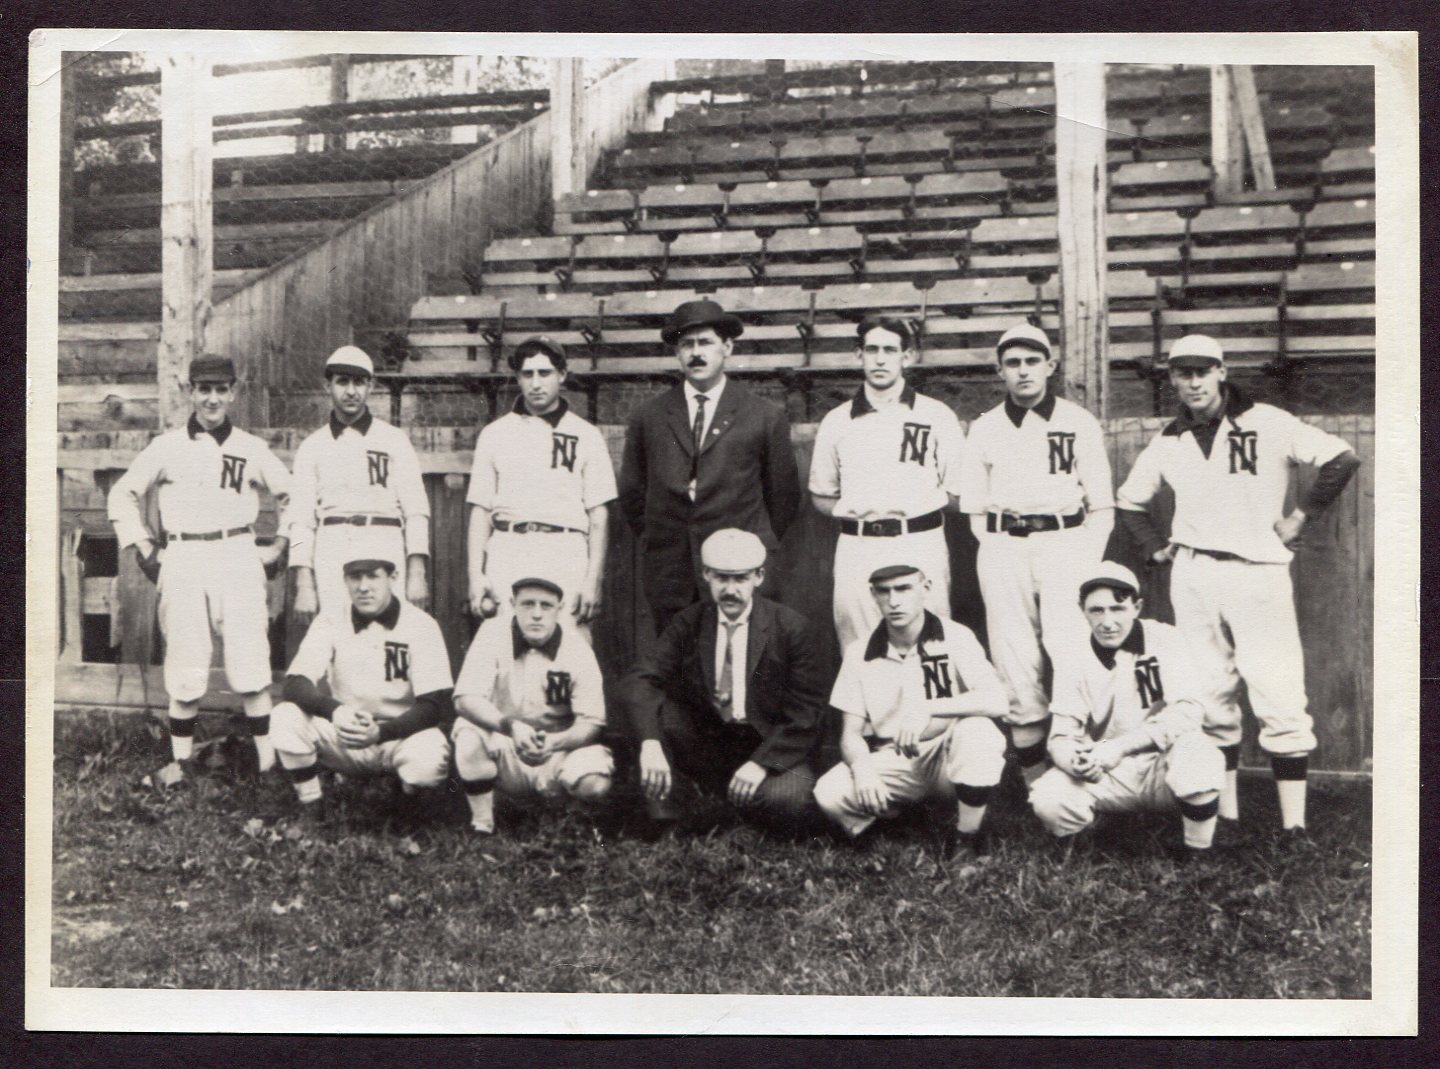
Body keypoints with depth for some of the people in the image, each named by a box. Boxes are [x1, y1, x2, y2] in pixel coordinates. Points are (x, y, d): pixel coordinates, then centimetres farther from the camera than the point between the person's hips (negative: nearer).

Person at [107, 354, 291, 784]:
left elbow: (292, 497, 16)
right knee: (184, 669, 3)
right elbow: (122, 495, 14)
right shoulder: (166, 447, 6)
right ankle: (180, 760, 15)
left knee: (250, 667, -5)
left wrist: (281, 545, 8)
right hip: (181, 562, 1)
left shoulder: (252, 449, 6)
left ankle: (267, 760, 0)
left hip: (238, 558, -1)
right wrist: (141, 547, 7)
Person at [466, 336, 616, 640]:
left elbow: (599, 515, 8)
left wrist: (593, 579, -3)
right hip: (508, 550, 1)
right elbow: (480, 510, 13)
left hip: (566, 557, -1)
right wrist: (475, 575, 1)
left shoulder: (586, 436, 13)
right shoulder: (494, 434, 17)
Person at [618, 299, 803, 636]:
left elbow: (784, 494, 10)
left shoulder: (765, 418, 4)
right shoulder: (649, 418, 10)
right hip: (668, 578, 2)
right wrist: (654, 541, 12)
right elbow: (632, 491, 17)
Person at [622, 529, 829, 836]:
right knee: (651, 709, -21)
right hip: (706, 742, 3)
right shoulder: (688, 623, 0)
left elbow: (807, 714, -10)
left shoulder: (793, 629, -8)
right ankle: (661, 816, -15)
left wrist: (760, 763, -23)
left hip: (773, 748, -3)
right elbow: (641, 680, -12)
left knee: (789, 801, -34)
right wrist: (650, 743, -31)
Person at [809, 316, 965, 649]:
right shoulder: (836, 422, 14)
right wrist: (850, 508, 4)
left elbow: (959, 493, 9)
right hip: (857, 549, 2)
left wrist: (916, 502, -3)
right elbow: (820, 496, 20)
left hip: (920, 546, -2)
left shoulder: (937, 416, 8)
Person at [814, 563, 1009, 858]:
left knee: (977, 731, -35)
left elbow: (997, 701, -23)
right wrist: (861, 767, -23)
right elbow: (851, 732, 0)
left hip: (947, 757, -2)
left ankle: (966, 841, -14)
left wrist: (927, 708, -34)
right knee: (829, 794, -25)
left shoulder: (954, 637, -9)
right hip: (891, 762, 2)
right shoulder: (860, 654, 1)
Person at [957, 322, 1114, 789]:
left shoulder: (1079, 423, 8)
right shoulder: (983, 429, 13)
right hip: (1003, 550, 2)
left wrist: (1088, 563, -4)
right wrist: (999, 550, -1)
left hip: (1066, 544, -1)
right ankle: (1035, 781, 3)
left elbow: (1102, 507, 8)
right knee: (1016, 670, -2)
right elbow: (974, 510, 14)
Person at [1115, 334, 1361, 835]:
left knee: (1281, 699, -7)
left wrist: (1299, 516, -7)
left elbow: (1342, 459, -10)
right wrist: (1157, 548, 11)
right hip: (1193, 577, 4)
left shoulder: (1266, 423, -5)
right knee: (1209, 699, 8)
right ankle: (1225, 815, 16)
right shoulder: (1168, 442, 9)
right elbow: (1129, 502, 22)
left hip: (1258, 573, -4)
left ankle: (1294, 825, -4)